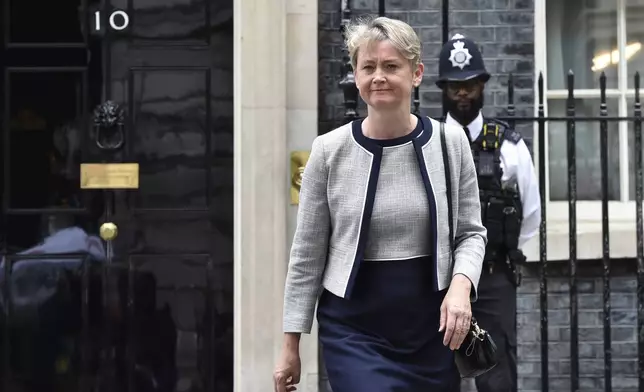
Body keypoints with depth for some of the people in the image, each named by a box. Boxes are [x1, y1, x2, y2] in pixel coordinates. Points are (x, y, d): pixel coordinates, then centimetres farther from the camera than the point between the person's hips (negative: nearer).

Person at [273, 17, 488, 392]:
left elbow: (471, 233, 6)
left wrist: (460, 285, -14)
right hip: (354, 331, -2)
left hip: (432, 329, 2)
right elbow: (308, 254, 1)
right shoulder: (329, 151, -5)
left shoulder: (450, 142, -2)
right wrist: (291, 345, 3)